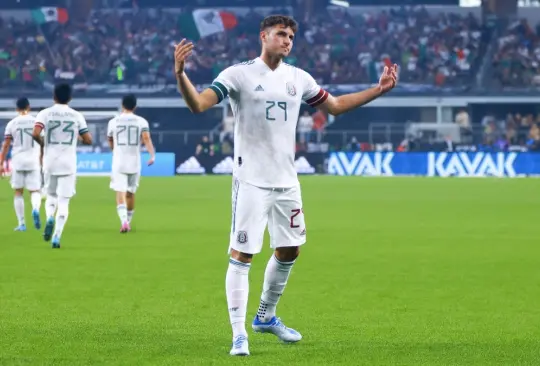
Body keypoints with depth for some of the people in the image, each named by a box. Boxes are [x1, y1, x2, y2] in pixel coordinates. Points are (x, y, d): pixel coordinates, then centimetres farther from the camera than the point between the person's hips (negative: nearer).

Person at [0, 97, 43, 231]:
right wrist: (41, 163, 17)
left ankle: (21, 224, 7)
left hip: (17, 162, 0)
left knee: (18, 192, 10)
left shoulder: (12, 124, 0)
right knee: (35, 191, 7)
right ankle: (35, 209, -26)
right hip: (34, 162, 0)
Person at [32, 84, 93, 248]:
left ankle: (49, 217, -10)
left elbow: (35, 134, -16)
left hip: (50, 162, 0)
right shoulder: (77, 116, 2)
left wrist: (43, 143, 5)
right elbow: (88, 140, 0)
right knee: (63, 201, 2)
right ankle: (57, 236, -10)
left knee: (51, 196, 20)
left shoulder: (45, 113, -1)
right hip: (68, 163, 0)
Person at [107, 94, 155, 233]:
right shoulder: (141, 121, 1)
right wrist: (152, 154, -24)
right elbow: (146, 138, -15)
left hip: (118, 163, -1)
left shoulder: (113, 122, 4)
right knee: (130, 193, 16)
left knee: (120, 193, -7)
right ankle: (128, 222, 28)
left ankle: (124, 221, -27)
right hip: (134, 163, 1)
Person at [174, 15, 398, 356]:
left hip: (287, 182, 6)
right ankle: (239, 334, -3)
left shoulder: (298, 78, 8)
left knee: (289, 251, 14)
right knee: (242, 254, -8)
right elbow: (198, 104, -19)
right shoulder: (239, 74, -8)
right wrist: (180, 74, -37)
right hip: (251, 182, -6)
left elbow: (336, 105, 20)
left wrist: (378, 89, 15)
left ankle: (266, 317, 33)